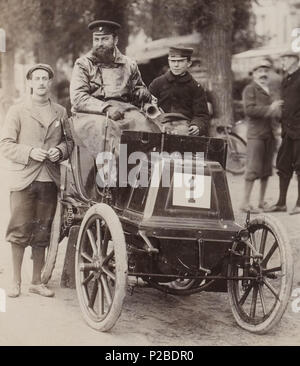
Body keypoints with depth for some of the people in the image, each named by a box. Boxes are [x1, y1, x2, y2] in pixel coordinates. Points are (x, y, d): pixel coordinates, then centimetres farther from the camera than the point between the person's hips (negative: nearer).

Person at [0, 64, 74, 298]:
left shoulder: (60, 112, 12)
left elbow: (69, 141, 18)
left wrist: (60, 151, -4)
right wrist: (29, 152, -15)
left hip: (50, 181, 3)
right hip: (23, 180, -3)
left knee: (42, 233, 7)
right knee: (20, 231, -5)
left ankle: (37, 282, 17)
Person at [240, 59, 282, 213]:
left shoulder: (268, 91, 21)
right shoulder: (250, 89, -2)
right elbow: (249, 110, -15)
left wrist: (276, 111, 8)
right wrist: (269, 109, -19)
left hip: (268, 134, 8)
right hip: (256, 134, -8)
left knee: (266, 169, 9)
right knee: (253, 169, -11)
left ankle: (262, 201, 16)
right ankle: (245, 203, -8)